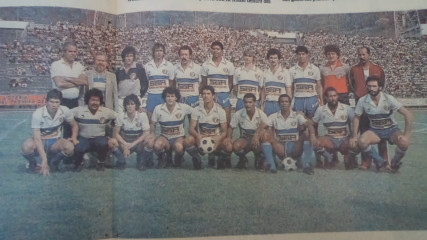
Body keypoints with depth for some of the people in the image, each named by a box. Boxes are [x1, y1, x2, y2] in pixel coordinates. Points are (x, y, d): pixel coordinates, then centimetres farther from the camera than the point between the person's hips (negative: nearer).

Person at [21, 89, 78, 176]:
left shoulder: (65, 111, -13)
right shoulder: (37, 114, -22)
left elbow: (74, 125, 6)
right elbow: (37, 138, -24)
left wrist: (74, 138, -16)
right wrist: (44, 160, -31)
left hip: (55, 142, 2)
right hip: (41, 142, -2)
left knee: (70, 147, -31)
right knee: (26, 147, -36)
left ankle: (53, 161, 3)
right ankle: (32, 162, 2)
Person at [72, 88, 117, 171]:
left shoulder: (106, 111, -2)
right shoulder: (79, 110, -4)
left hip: (99, 138, 0)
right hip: (83, 138, 0)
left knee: (103, 143, -35)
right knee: (77, 149, -32)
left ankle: (101, 162, -1)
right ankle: (79, 163, 7)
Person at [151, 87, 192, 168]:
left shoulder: (184, 107, -8)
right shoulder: (158, 108, -5)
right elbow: (153, 124, 4)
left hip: (179, 136, -1)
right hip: (165, 136, 1)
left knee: (178, 147, -37)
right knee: (157, 145, -34)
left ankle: (178, 159, 4)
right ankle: (164, 158, 4)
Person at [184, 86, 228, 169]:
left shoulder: (220, 111, -4)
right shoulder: (196, 110, -2)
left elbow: (224, 131, -4)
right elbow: (191, 128, -6)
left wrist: (219, 139, -28)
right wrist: (198, 136, -30)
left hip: (215, 138, 0)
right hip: (200, 137, 0)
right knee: (187, 141, -33)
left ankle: (212, 157, 3)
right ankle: (197, 159, 1)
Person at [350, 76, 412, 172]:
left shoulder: (388, 99, -16)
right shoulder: (362, 101, -11)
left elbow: (408, 114, -17)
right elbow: (357, 117, 2)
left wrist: (407, 135, -24)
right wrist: (354, 136, -7)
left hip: (391, 129, -1)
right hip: (374, 131, 1)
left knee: (404, 143, -32)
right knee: (361, 141, -30)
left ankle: (395, 163, 3)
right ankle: (380, 162, -4)